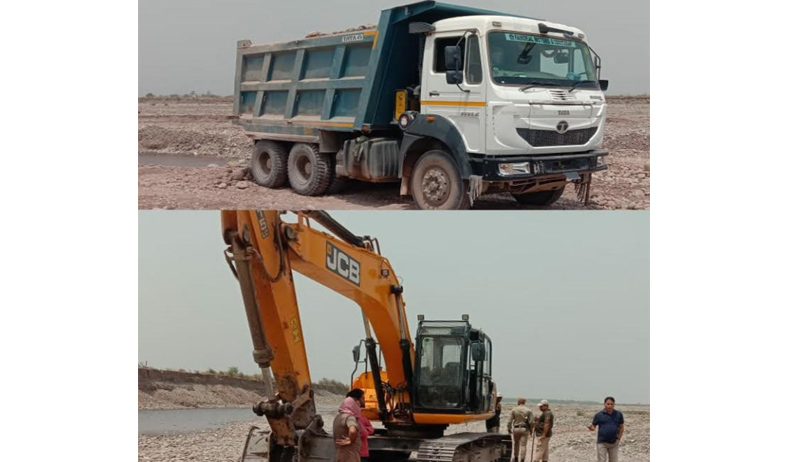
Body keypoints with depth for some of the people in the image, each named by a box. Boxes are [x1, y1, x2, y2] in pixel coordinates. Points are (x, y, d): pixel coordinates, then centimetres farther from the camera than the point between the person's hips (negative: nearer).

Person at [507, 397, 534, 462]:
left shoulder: (514, 410, -1)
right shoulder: (528, 410, -2)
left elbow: (510, 421, -4)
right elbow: (531, 422, -6)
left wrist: (509, 429, 5)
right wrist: (531, 429, 7)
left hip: (516, 428, 1)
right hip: (524, 429, -1)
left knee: (516, 444, 18)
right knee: (523, 445, 1)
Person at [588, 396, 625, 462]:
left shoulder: (618, 414, 3)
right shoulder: (599, 415, -3)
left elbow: (621, 427, 11)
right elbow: (593, 426, 1)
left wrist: (619, 438, 3)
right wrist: (591, 427, -22)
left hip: (614, 443, 3)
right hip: (602, 442, -2)